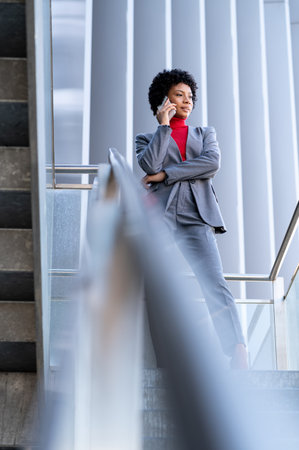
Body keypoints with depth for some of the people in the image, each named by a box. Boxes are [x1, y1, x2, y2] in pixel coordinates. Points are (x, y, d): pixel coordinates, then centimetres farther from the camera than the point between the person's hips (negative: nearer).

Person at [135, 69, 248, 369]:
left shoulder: (206, 134, 27)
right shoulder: (147, 139, 21)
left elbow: (212, 163, 4)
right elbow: (150, 165, -3)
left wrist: (166, 174, 0)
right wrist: (164, 125, 5)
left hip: (196, 218, 0)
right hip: (158, 215, 0)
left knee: (215, 285, -17)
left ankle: (239, 358, -29)